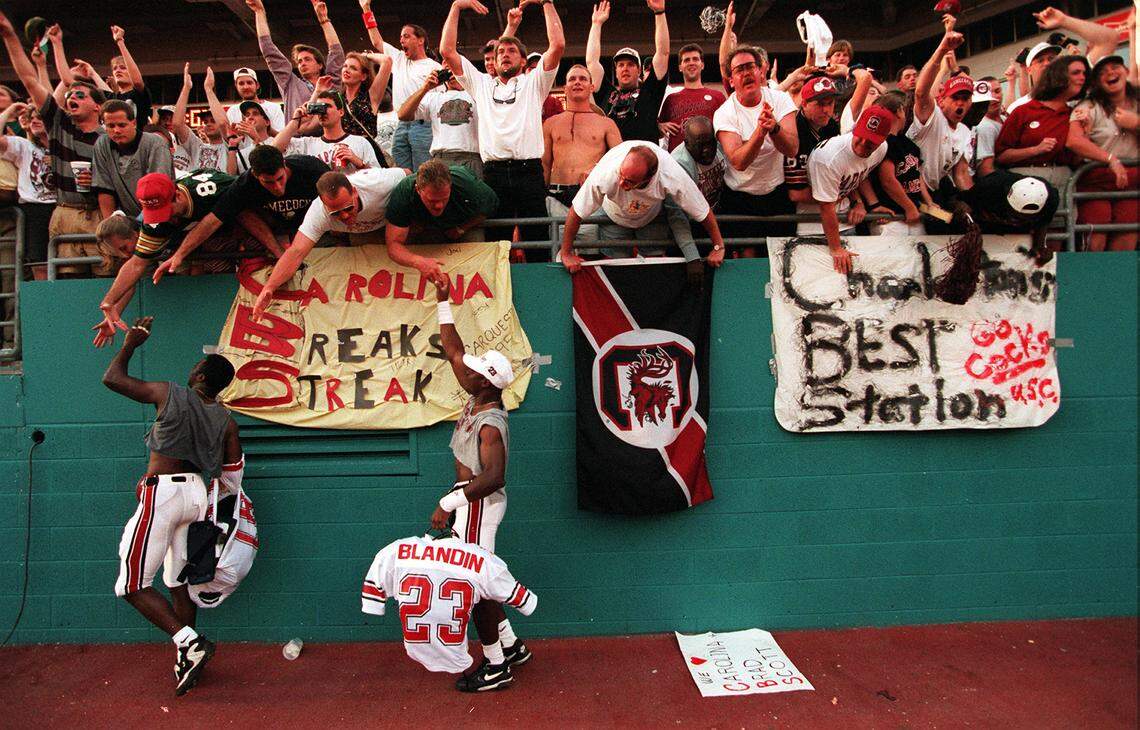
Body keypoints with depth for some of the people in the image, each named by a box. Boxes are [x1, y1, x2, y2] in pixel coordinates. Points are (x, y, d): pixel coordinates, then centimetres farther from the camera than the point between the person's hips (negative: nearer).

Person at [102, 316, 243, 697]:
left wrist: (129, 344, 15)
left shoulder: (169, 394, -8)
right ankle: (187, 663, 21)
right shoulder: (226, 420, 3)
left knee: (132, 584, 3)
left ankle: (189, 642, -8)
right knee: (179, 582, 16)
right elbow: (233, 471, 5)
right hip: (196, 494, 6)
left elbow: (112, 378, 3)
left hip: (163, 492, -6)